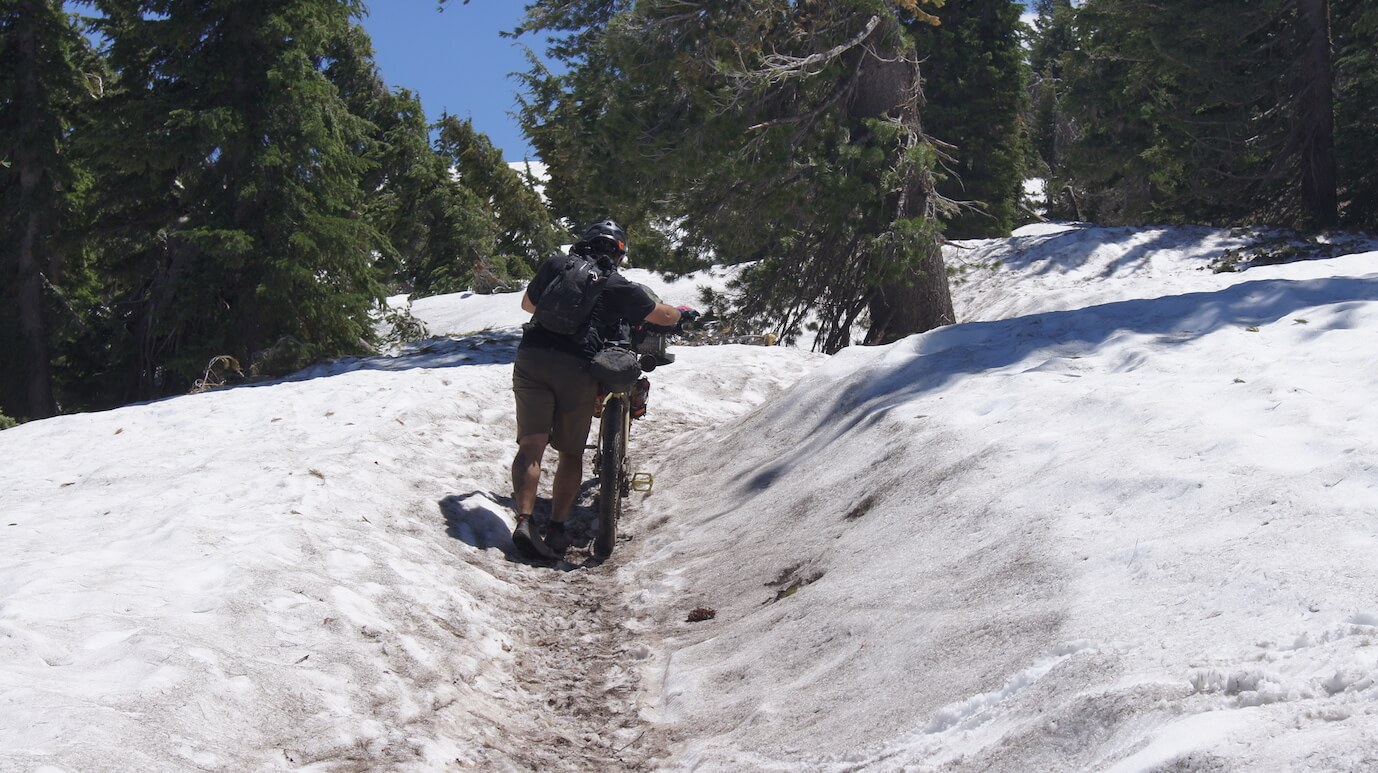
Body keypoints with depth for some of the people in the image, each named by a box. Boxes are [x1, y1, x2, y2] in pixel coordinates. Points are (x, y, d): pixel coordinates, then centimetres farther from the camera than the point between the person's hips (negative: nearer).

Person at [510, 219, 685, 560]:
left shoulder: (555, 265, 18)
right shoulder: (618, 285, 11)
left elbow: (527, 304, 33)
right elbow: (665, 316, 16)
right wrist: (683, 312, 40)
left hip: (532, 357, 2)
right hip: (578, 367, -2)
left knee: (532, 445, -2)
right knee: (571, 451, 10)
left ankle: (524, 520, -18)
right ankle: (556, 528, 0)